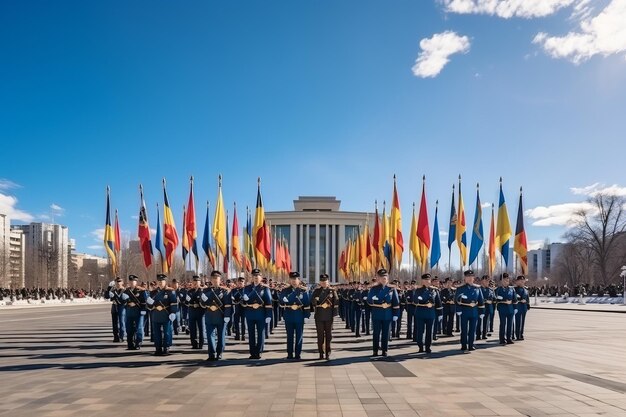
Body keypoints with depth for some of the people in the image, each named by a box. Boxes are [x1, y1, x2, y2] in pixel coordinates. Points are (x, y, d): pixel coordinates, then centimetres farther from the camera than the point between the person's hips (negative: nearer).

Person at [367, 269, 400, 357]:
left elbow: (396, 303, 2)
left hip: (388, 315, 0)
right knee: (376, 333, 3)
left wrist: (395, 314, -2)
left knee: (386, 333, 5)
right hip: (377, 315, 0)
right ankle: (375, 351, 10)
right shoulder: (374, 289, 2)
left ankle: (384, 350, 14)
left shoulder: (392, 289, 2)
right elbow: (369, 300, 2)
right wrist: (374, 300, -20)